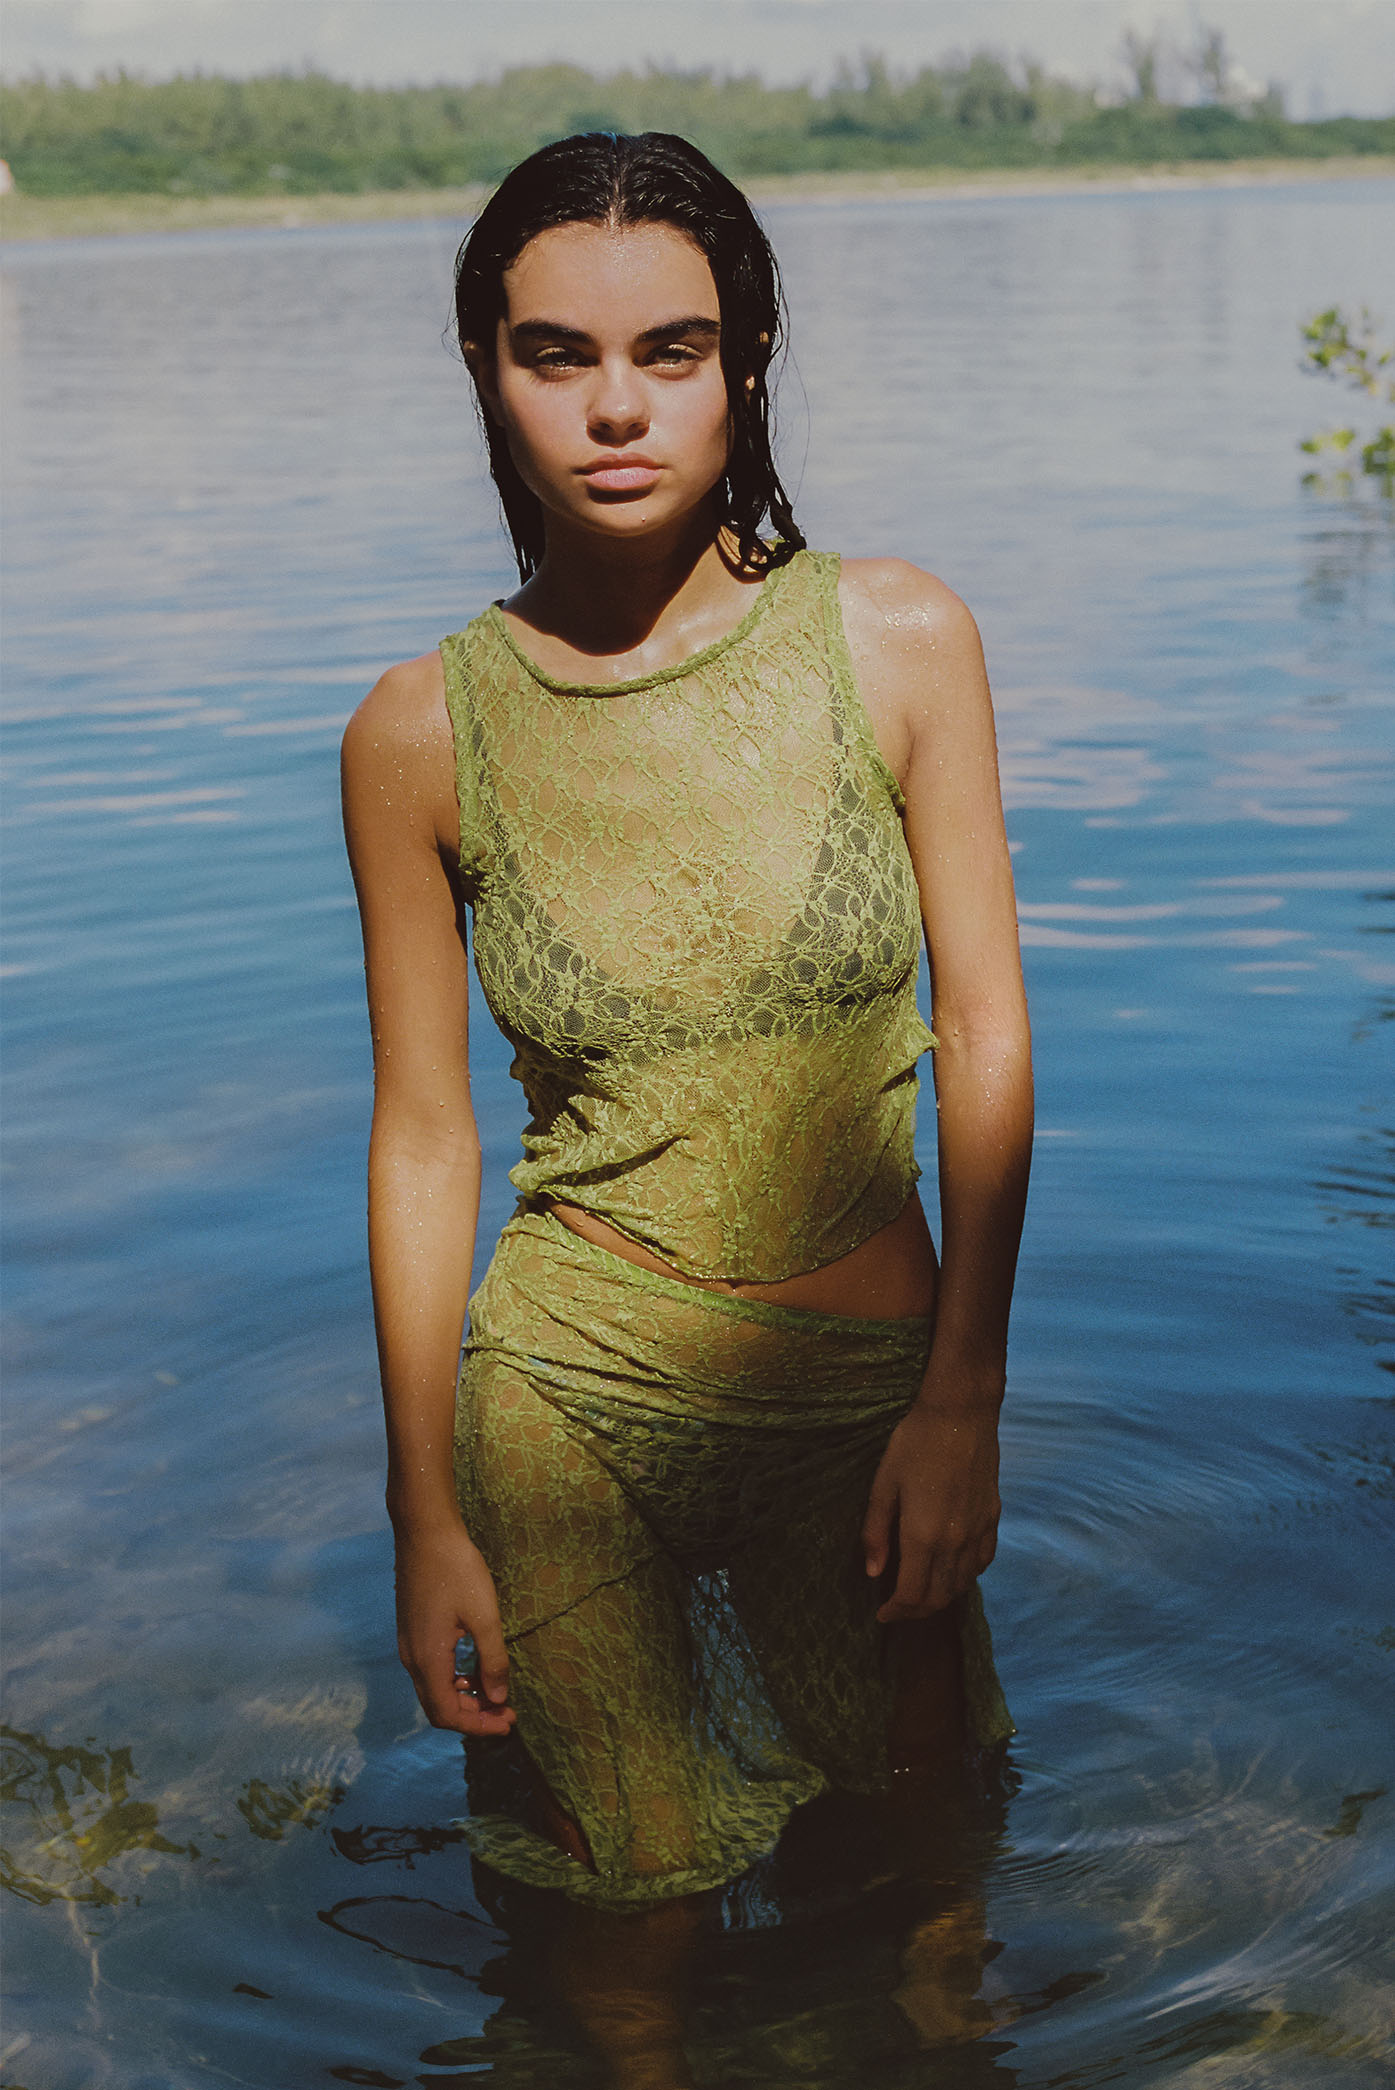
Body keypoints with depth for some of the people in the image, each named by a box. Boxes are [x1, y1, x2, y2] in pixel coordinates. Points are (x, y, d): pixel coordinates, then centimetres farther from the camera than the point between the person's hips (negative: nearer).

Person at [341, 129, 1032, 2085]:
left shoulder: (897, 641, -9)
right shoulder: (422, 732, -9)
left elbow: (984, 1031, -4)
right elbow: (424, 1136, -3)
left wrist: (961, 1408, -5)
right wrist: (425, 1519, -1)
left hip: (867, 1388, 1)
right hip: (570, 1394, -1)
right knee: (636, 1907, 11)